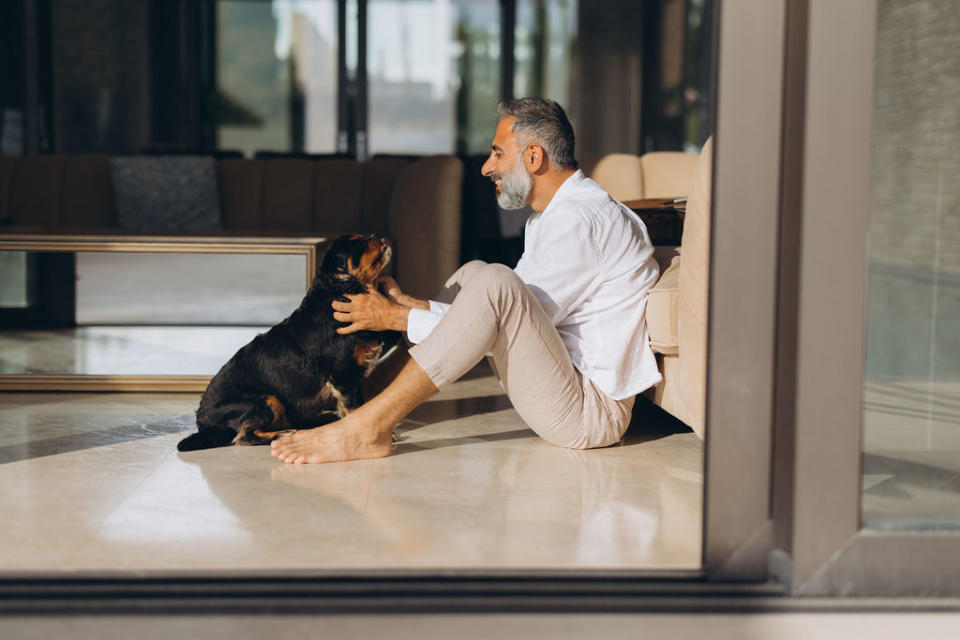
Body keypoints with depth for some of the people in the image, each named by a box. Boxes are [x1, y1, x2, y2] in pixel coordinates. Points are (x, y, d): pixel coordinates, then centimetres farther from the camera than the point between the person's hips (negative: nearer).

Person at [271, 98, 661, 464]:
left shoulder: (581, 220, -18)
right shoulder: (550, 216, 16)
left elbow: (517, 317, -20)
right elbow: (515, 318, 14)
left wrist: (397, 318, -13)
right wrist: (410, 304, 5)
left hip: (592, 411, -10)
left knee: (493, 283, -28)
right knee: (473, 273, 12)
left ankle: (366, 428, -25)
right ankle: (373, 392, 6)